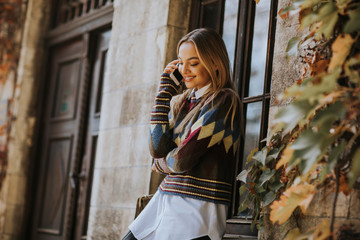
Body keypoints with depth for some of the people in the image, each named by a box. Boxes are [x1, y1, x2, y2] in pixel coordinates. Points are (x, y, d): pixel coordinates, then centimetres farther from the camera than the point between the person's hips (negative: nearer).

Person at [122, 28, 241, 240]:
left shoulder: (224, 101, -9)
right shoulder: (180, 101, 13)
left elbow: (183, 160, -14)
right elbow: (157, 149, -3)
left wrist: (162, 163, 8)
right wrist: (166, 89, 2)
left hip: (199, 206, -7)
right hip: (166, 199, 7)